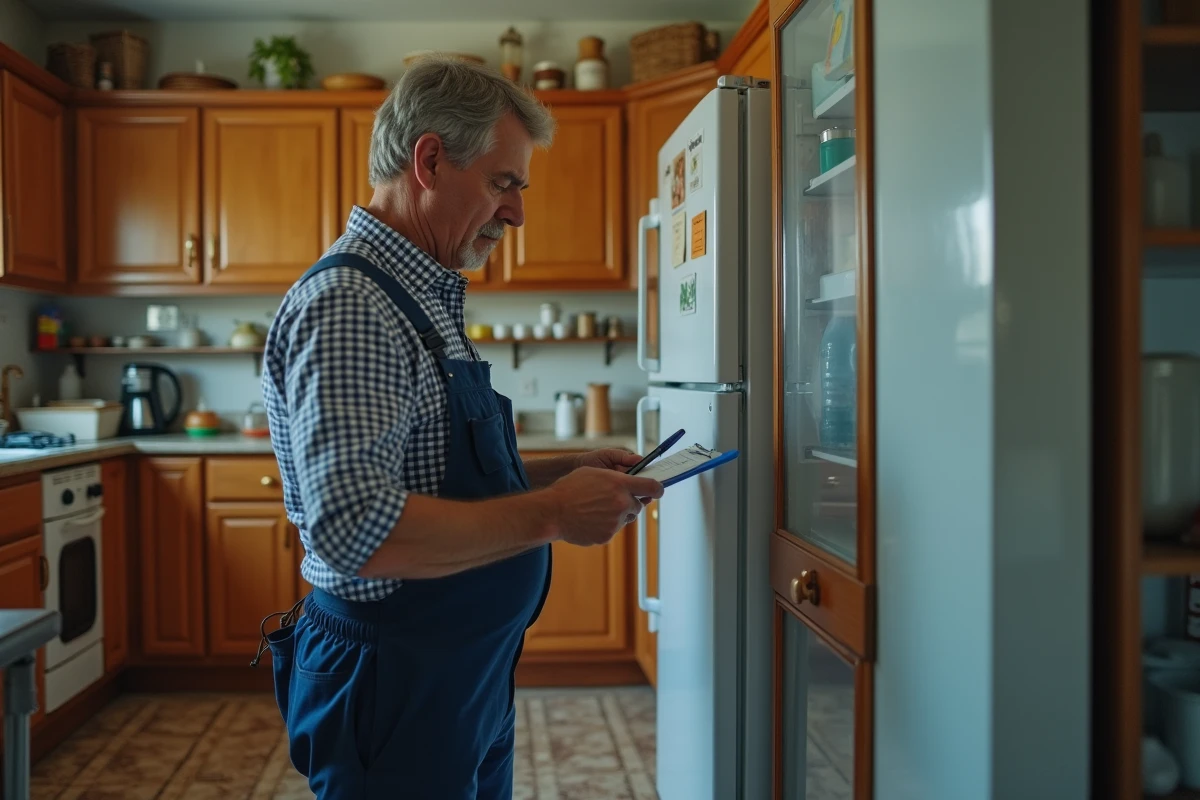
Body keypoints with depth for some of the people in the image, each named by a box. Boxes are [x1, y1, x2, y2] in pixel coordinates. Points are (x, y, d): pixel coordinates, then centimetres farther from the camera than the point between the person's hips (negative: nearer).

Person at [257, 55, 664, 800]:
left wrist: (560, 471, 4)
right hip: (395, 689, -9)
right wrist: (550, 514, -23)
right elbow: (356, 527, -31)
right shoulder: (347, 304, -21)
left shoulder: (424, 299, 10)